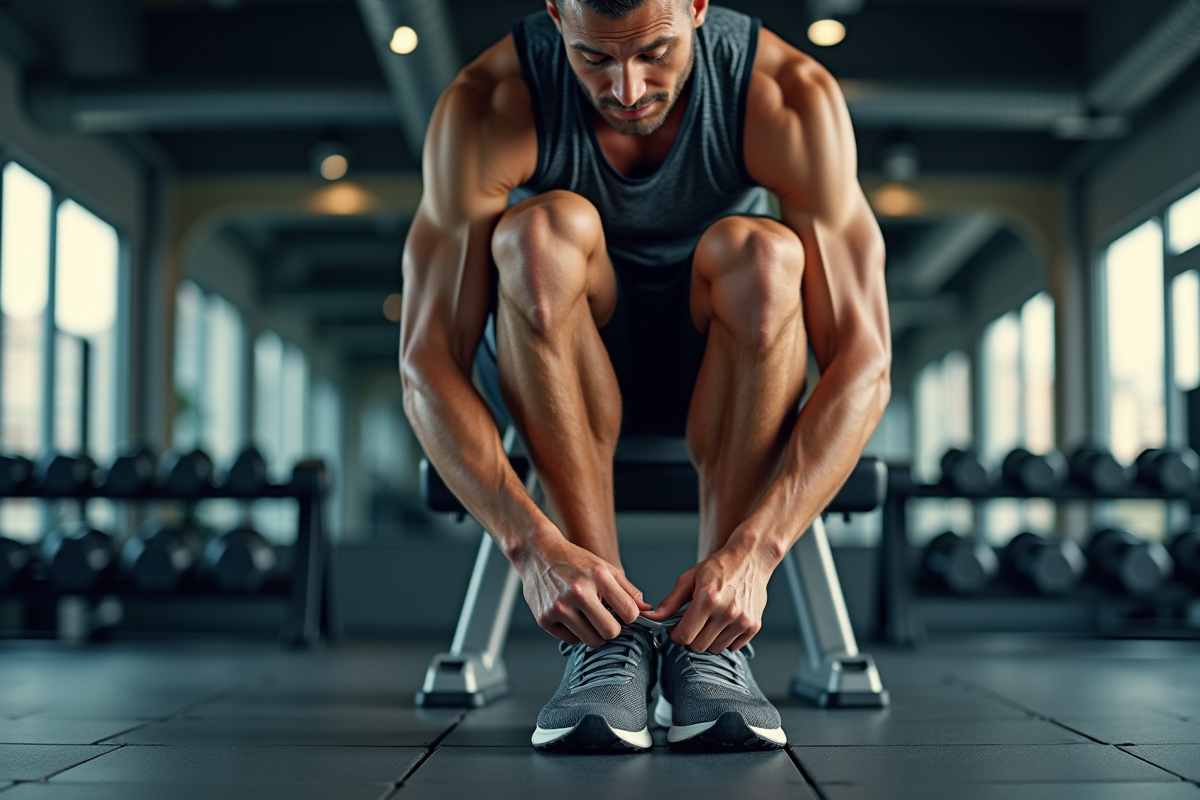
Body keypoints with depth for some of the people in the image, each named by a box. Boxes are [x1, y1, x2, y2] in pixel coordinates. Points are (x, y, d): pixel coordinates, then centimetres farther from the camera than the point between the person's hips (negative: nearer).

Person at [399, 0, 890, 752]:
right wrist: (533, 544, -40)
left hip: (726, 363, 0)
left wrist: (753, 550, -38)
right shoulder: (487, 105, -25)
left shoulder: (792, 97, -26)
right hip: (558, 364, 0)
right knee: (545, 230, -32)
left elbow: (864, 362, -28)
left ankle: (711, 645, -26)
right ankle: (606, 636, -29)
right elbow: (427, 365, -27)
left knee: (764, 254, -33)